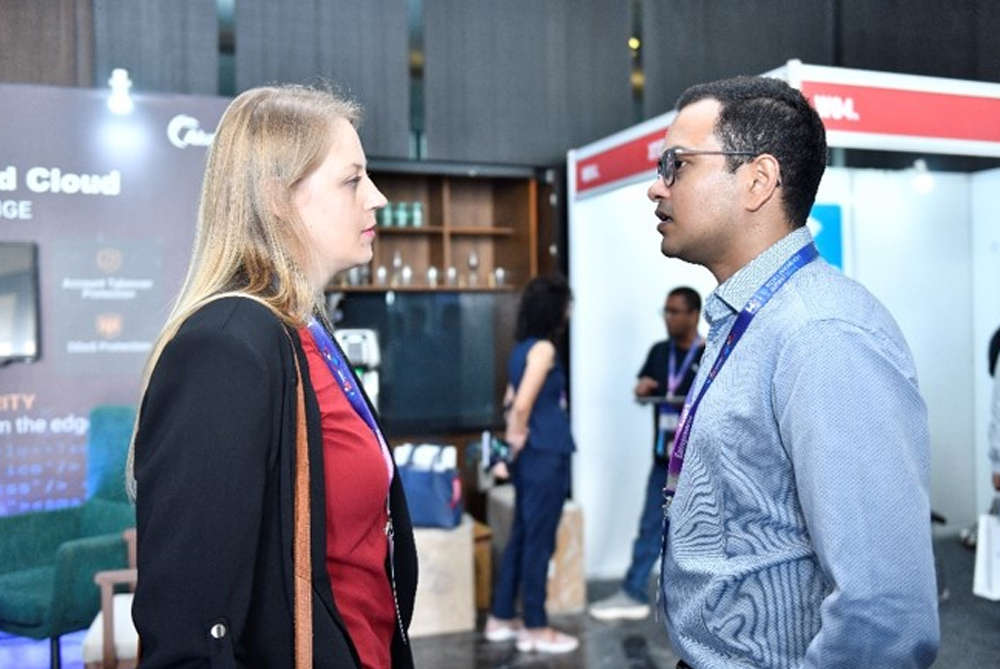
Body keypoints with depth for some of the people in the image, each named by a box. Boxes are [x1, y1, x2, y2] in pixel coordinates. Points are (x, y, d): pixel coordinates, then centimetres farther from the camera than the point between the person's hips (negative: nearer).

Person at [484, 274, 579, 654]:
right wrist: (518, 436, -7)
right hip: (545, 458, -9)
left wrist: (515, 438, 13)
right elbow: (523, 404, -23)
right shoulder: (543, 348, -16)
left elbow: (511, 401, 17)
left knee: (521, 538, 15)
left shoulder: (523, 348, 12)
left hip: (530, 457, 9)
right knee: (539, 542, 0)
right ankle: (536, 630, 11)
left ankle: (501, 620, 24)